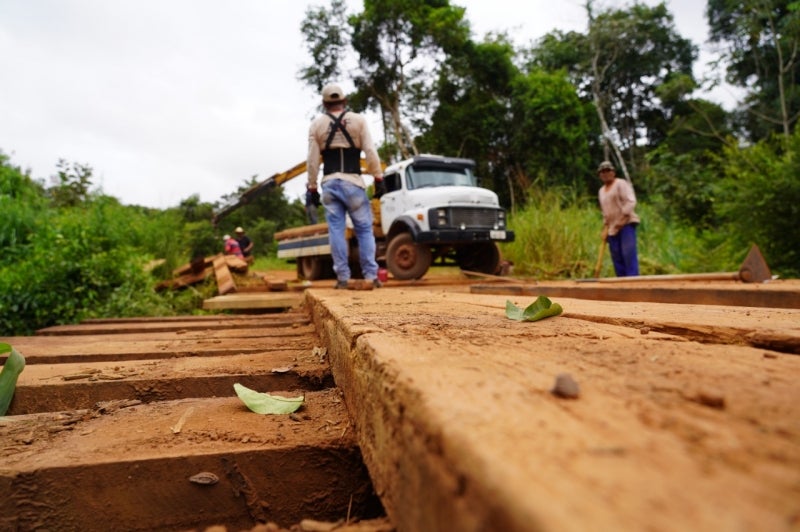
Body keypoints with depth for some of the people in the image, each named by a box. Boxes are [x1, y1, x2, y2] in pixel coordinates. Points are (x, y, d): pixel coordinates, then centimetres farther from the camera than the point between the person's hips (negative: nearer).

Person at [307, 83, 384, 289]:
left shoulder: (317, 124, 7)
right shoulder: (358, 120, 3)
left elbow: (312, 159, 4)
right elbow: (371, 152, -4)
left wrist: (312, 186, 8)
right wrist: (379, 177, 2)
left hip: (330, 183, 2)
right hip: (353, 183, -1)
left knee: (336, 229, 2)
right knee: (364, 229, 3)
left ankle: (342, 277, 0)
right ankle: (370, 275, -2)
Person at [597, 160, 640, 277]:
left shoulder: (621, 184, 0)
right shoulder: (601, 191, 21)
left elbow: (630, 201, -13)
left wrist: (622, 218, -22)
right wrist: (605, 228, 17)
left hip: (626, 224, -7)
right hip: (612, 229, 7)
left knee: (629, 254, -14)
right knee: (617, 258, 3)